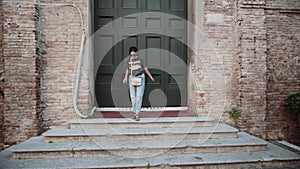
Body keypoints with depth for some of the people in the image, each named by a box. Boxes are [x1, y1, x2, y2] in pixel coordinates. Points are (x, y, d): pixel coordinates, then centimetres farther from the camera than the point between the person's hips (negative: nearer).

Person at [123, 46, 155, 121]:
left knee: (139, 96, -9)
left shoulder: (140, 59, -4)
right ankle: (135, 112, 16)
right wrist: (125, 78, 1)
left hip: (140, 78, -4)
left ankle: (137, 114, -10)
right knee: (132, 96, 5)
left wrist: (151, 77, 3)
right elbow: (127, 69, 13)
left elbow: (145, 68, 1)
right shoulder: (129, 60, 5)